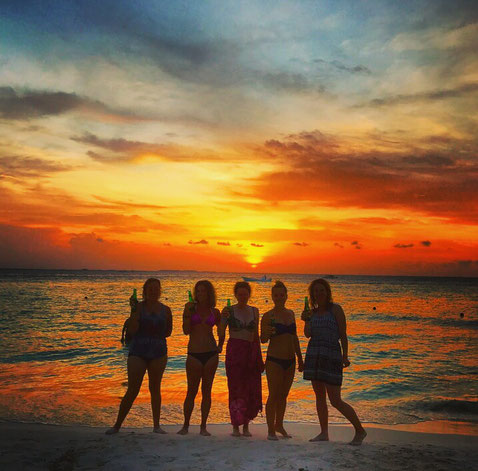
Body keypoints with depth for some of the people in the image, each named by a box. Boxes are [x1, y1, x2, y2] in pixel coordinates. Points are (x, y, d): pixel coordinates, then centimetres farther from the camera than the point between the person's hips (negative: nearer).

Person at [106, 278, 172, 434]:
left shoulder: (165, 310, 6)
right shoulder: (138, 307, -2)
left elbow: (168, 331, 16)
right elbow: (131, 329, -12)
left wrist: (155, 338, 3)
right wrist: (135, 311, -19)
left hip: (158, 353, 2)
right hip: (138, 352, -2)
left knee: (155, 389, 9)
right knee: (132, 391, -4)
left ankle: (156, 425, 18)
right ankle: (117, 425, 9)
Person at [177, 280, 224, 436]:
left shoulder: (214, 312, 8)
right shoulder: (190, 308, 2)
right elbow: (186, 331, -7)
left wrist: (220, 347, 14)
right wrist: (187, 313, -15)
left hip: (211, 354, 2)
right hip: (194, 354, -2)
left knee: (207, 391, 6)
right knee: (191, 391, 2)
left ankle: (203, 427, 14)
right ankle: (185, 425, 16)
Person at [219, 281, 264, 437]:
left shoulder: (254, 311, 10)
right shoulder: (229, 311, 1)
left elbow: (256, 335, 15)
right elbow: (221, 334, -4)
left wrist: (260, 356, 13)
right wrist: (223, 318, -20)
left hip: (252, 352, 3)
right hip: (234, 351, -3)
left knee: (251, 390, 2)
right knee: (236, 389, -3)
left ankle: (246, 426, 13)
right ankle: (235, 426, 7)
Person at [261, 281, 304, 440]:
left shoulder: (290, 313, 10)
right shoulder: (268, 316, -7)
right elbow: (262, 340, -10)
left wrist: (300, 359, 17)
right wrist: (267, 333, -32)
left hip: (290, 361, 5)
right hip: (274, 360, -5)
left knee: (283, 395, 14)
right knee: (273, 396, -2)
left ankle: (279, 425, 28)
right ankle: (271, 430, 9)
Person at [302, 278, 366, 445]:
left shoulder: (335, 309, -2)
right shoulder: (312, 312, 12)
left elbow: (343, 334, -6)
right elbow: (308, 334, 3)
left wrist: (345, 356, -12)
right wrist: (306, 320, -13)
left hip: (331, 356, -6)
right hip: (313, 355, 6)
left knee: (335, 401, -6)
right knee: (319, 396, 10)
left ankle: (360, 430, 10)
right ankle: (324, 433, 20)